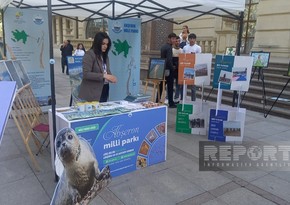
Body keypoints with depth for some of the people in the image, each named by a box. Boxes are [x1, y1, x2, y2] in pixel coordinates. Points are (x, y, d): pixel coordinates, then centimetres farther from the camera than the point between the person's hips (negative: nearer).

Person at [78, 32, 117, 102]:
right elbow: (86, 74, -18)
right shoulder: (89, 54, -11)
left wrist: (111, 77, -6)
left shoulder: (105, 55, 12)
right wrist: (103, 76, -23)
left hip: (104, 90, 7)